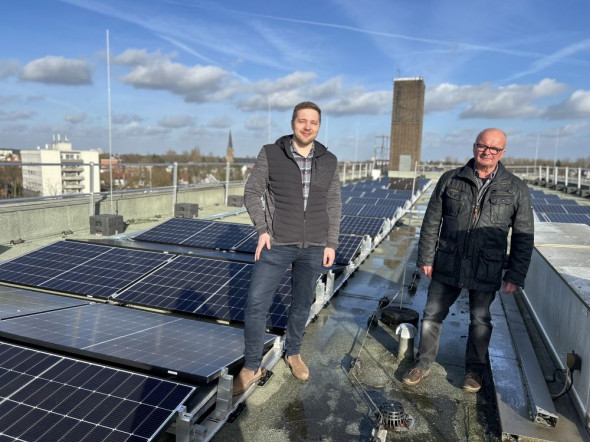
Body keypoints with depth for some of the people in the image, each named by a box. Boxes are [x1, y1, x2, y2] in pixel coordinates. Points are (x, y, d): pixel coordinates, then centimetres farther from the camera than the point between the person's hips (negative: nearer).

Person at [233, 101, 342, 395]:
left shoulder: (328, 161, 4)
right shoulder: (270, 154, -4)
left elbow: (334, 205, 8)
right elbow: (252, 192, 0)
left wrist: (331, 243, 3)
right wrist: (262, 229, -11)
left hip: (314, 247, 3)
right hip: (277, 243, -2)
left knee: (302, 305, 15)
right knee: (256, 305, -4)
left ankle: (292, 353, 38)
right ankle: (252, 367, 15)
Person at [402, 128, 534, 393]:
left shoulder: (516, 189, -2)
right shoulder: (450, 180, 0)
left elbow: (523, 236, 1)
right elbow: (431, 222, 3)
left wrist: (515, 276, -2)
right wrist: (426, 258, 0)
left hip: (486, 272, -1)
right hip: (447, 267, 1)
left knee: (480, 321, 15)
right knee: (432, 315, 9)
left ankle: (474, 370, 36)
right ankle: (423, 364, 28)